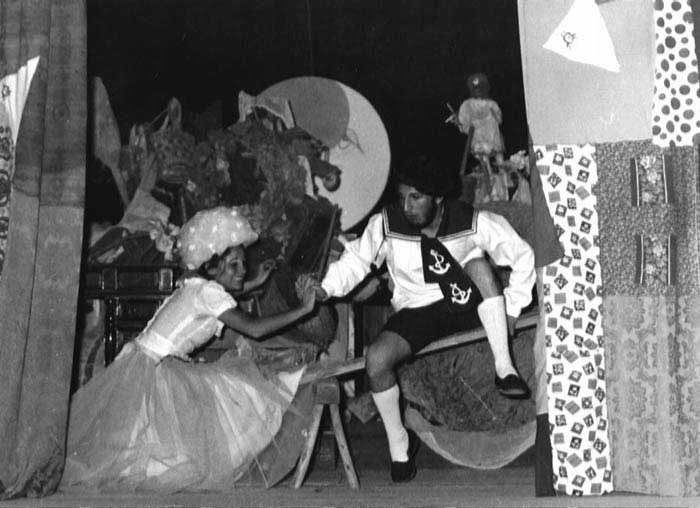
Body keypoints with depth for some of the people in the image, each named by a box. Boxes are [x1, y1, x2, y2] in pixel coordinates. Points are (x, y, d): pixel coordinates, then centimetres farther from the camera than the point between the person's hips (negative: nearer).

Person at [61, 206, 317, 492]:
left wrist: (254, 283, 38)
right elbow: (253, 328, -25)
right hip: (150, 370, -10)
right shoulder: (207, 291, -18)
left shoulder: (194, 284, 10)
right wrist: (301, 310, -20)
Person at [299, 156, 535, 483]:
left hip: (466, 306, 0)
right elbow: (356, 259, -2)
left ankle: (504, 369, -27)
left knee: (479, 265, -31)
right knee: (376, 358, -28)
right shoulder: (385, 225, -14)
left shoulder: (472, 223, -14)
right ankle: (398, 443, -3)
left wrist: (511, 309, -8)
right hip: (417, 312, 0)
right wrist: (325, 288, -19)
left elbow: (522, 256, -6)